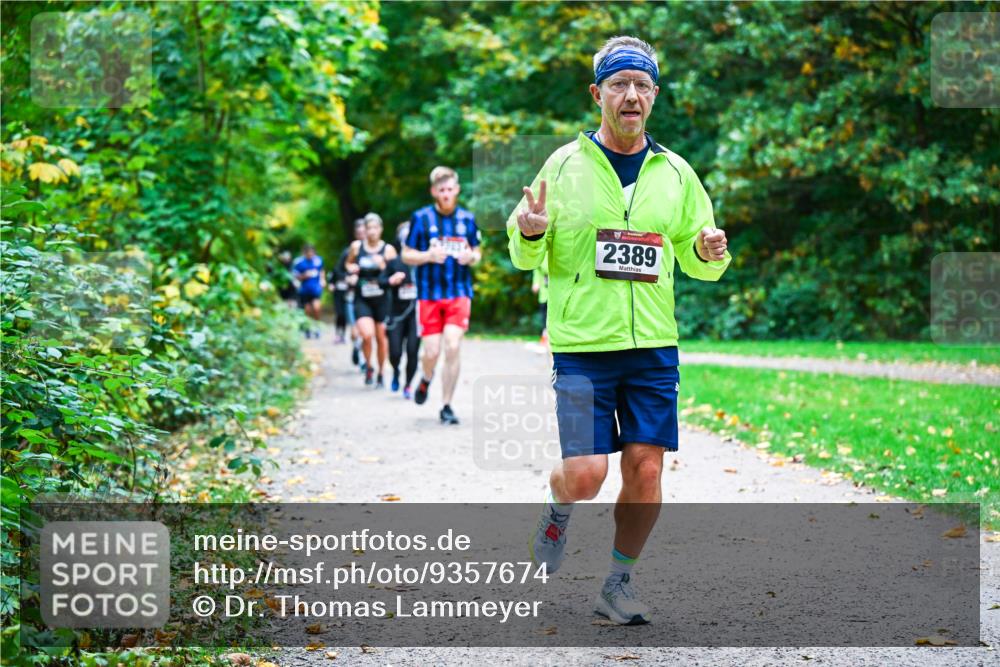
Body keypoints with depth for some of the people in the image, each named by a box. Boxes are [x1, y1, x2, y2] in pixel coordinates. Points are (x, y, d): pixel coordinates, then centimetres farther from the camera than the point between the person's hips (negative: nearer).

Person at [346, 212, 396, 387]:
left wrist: (383, 266, -20)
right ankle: (368, 366, 8)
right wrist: (351, 268, -3)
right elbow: (348, 264, 19)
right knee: (367, 335, -19)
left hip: (382, 299, 0)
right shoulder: (356, 246, 1)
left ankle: (380, 374, 26)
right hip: (362, 299, 0)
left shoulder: (388, 250, -3)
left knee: (381, 337, 7)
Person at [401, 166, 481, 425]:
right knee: (432, 351, -4)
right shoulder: (421, 218, 0)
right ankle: (426, 379, 33)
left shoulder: (467, 219, 7)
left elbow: (477, 253, 17)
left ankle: (447, 406, 0)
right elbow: (406, 255, 3)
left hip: (459, 293, 1)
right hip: (429, 294, -1)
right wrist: (429, 256, -16)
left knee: (453, 347, -11)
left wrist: (471, 257, -6)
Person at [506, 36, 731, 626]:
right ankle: (558, 510, 27)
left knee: (646, 470, 0)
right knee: (586, 474, -9)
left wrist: (710, 254, -6)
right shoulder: (564, 166, 0)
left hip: (654, 345, 3)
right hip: (582, 344, -3)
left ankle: (619, 583, 18)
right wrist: (529, 234, -19)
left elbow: (696, 261, 17)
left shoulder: (676, 173, 9)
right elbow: (526, 257, 4)